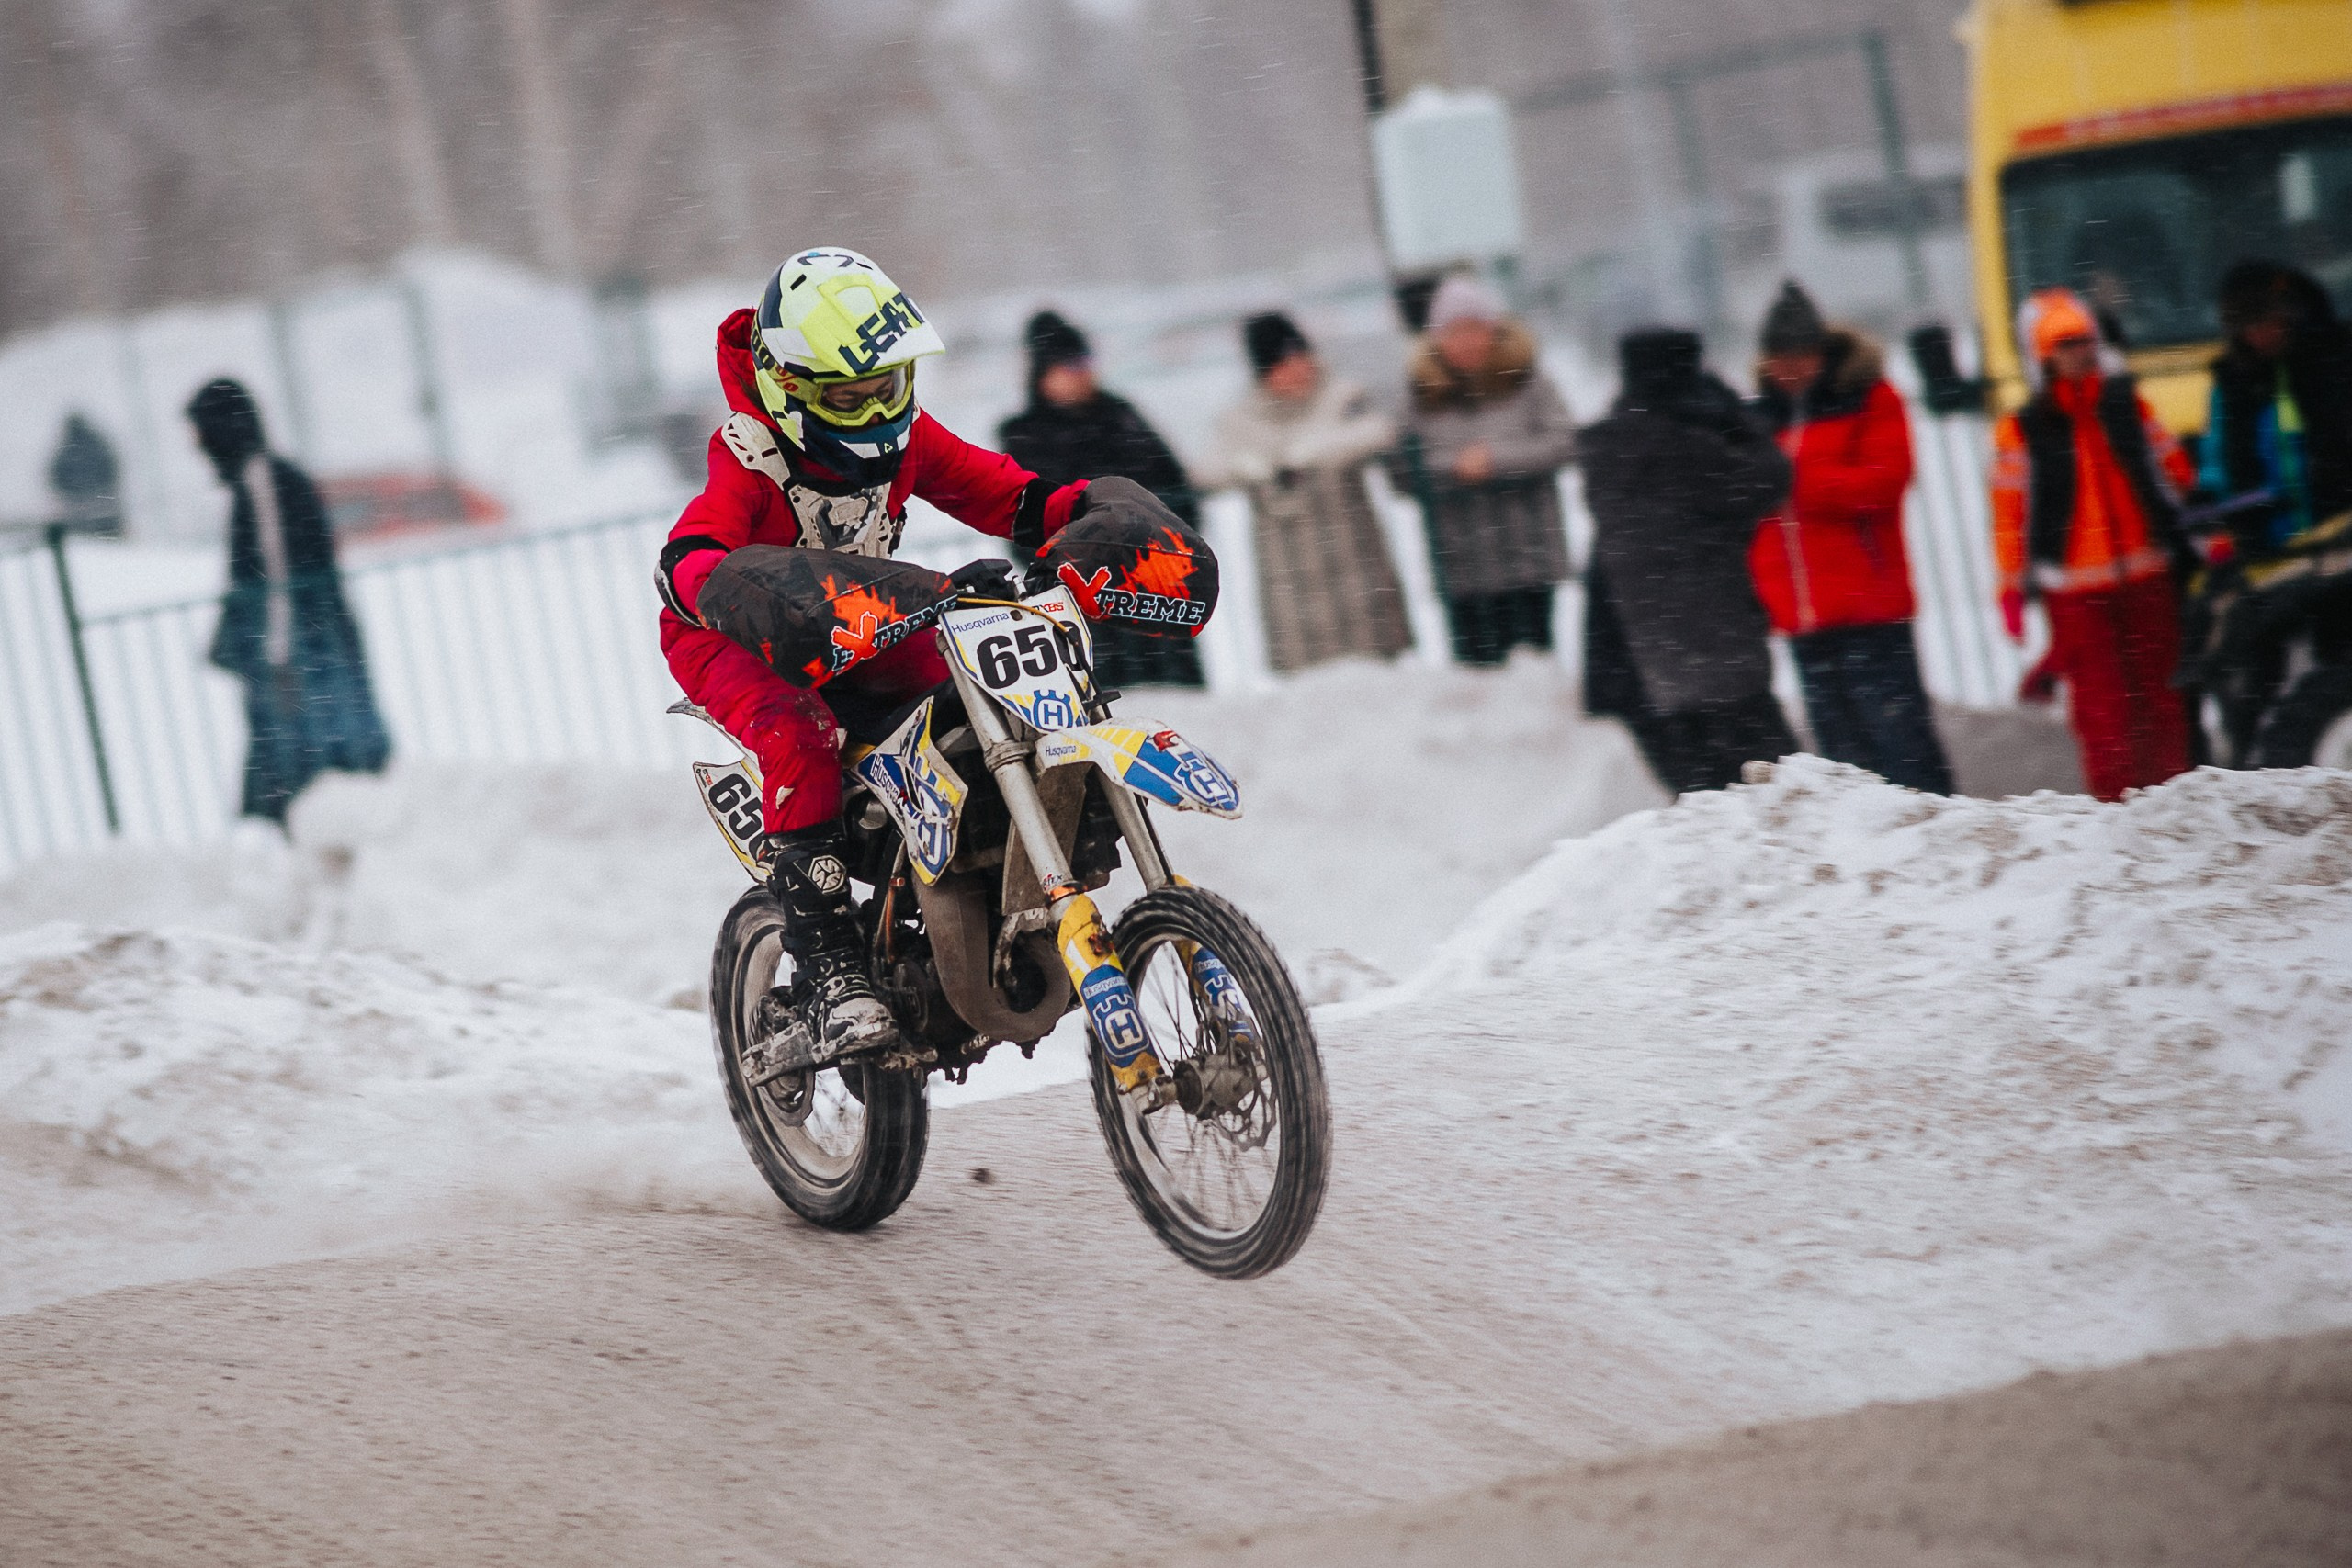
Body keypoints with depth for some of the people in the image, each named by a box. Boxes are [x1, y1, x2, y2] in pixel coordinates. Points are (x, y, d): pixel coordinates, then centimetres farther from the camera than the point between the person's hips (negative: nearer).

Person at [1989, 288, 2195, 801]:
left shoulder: (2128, 406, 10)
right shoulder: (2022, 432, 0)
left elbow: (2175, 471, 16)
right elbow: (2009, 513, 0)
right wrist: (2012, 590, -2)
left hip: (2147, 578, 3)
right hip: (2075, 591, -3)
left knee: (2159, 692, 7)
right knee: (2102, 701, -7)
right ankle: (2116, 799, -3)